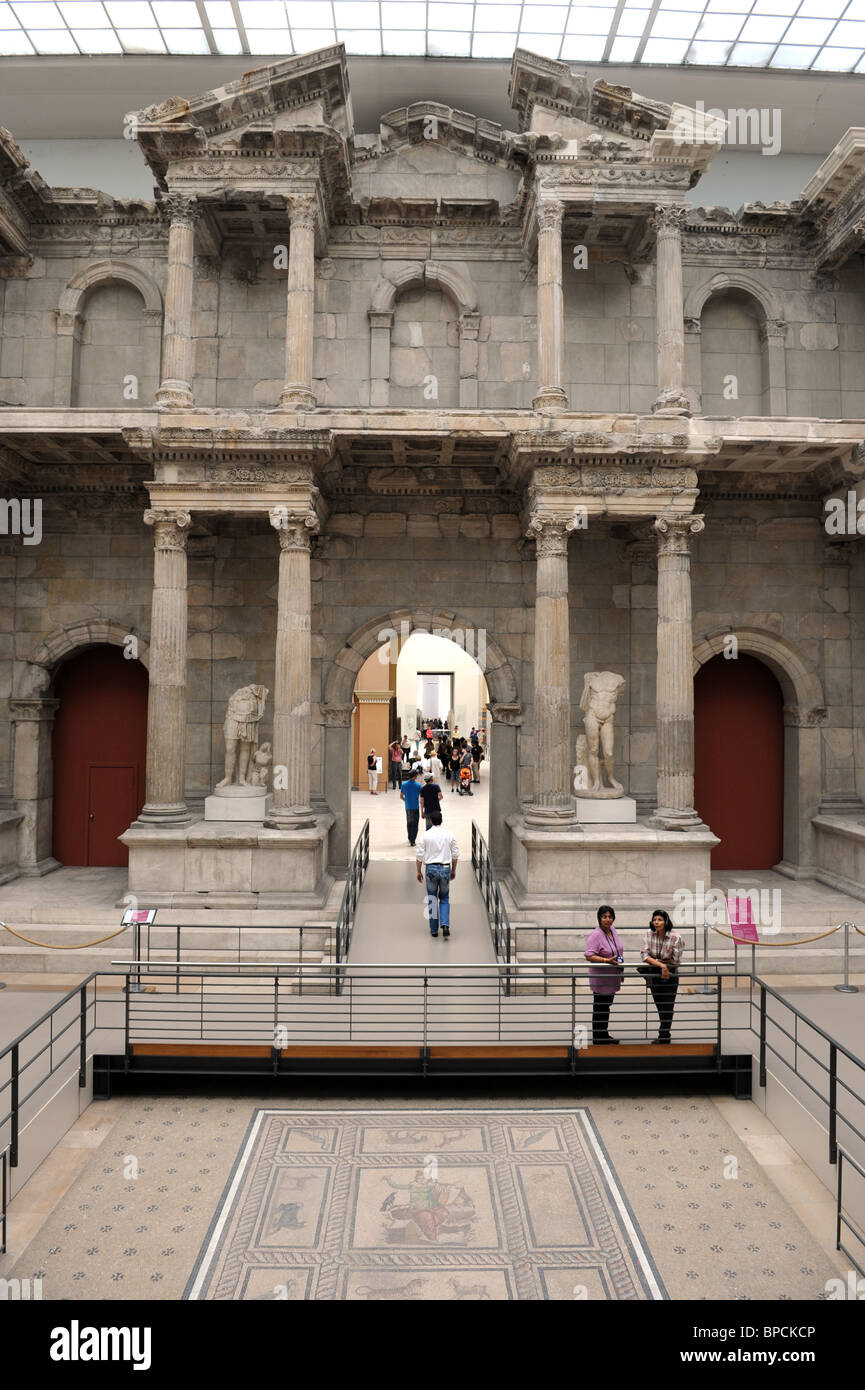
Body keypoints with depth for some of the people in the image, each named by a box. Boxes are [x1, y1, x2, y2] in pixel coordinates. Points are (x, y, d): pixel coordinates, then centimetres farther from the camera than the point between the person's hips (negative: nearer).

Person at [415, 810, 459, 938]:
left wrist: (419, 871, 6)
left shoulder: (425, 835, -6)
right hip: (445, 868, 1)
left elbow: (419, 855, -4)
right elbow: (455, 854, 4)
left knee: (432, 899, 12)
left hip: (431, 869, -1)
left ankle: (433, 929, 16)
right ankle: (445, 925, -6)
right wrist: (453, 870, 16)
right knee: (444, 899, 14)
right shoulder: (449, 834, -1)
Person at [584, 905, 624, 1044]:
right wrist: (608, 961, -31)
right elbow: (589, 956, -26)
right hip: (600, 979, -8)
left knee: (607, 1007, 20)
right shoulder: (595, 935, -22)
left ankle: (604, 1035, 34)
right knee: (599, 1008, 2)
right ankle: (597, 1038, 13)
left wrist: (621, 970, 20)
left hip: (612, 978, 8)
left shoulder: (613, 930, 4)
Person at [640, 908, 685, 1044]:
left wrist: (654, 960, -12)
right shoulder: (649, 935, -10)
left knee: (667, 1007, 3)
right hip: (654, 974, 4)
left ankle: (664, 1036, 18)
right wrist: (661, 965, -29)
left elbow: (675, 960, -15)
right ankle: (664, 1035, 31)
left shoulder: (676, 938, -20)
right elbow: (644, 955, -17)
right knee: (659, 1006, 15)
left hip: (670, 976, -4)